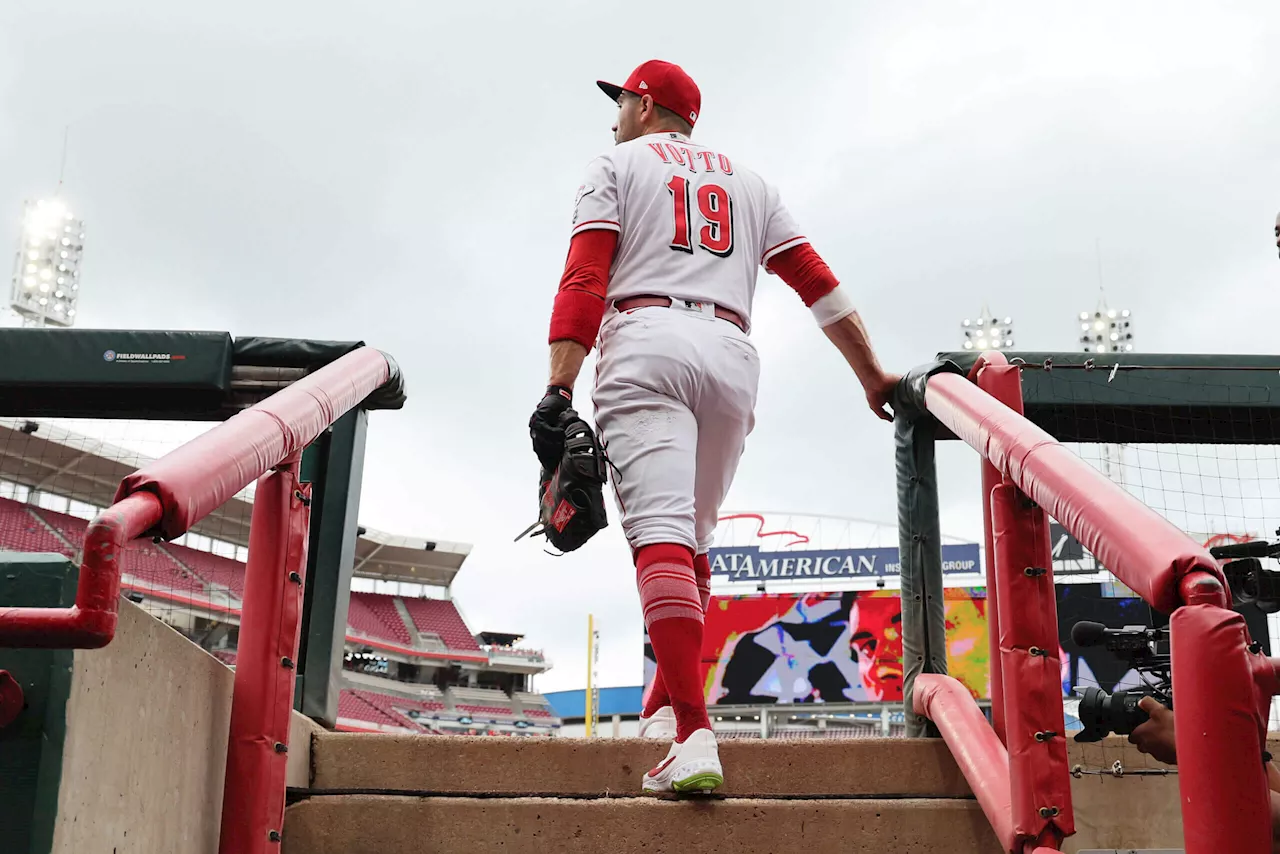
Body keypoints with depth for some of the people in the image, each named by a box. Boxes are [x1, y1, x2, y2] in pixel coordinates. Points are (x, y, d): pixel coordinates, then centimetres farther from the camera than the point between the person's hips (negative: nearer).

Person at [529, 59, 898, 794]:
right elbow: (819, 283, 20)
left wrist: (560, 387, -10)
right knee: (692, 537, 17)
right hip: (732, 356, 5)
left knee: (660, 529, -16)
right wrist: (874, 377, 22)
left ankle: (695, 735, -27)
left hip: (646, 345, -4)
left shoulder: (619, 164, 15)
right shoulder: (748, 181, 28)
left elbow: (584, 280, -1)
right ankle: (664, 707, 18)